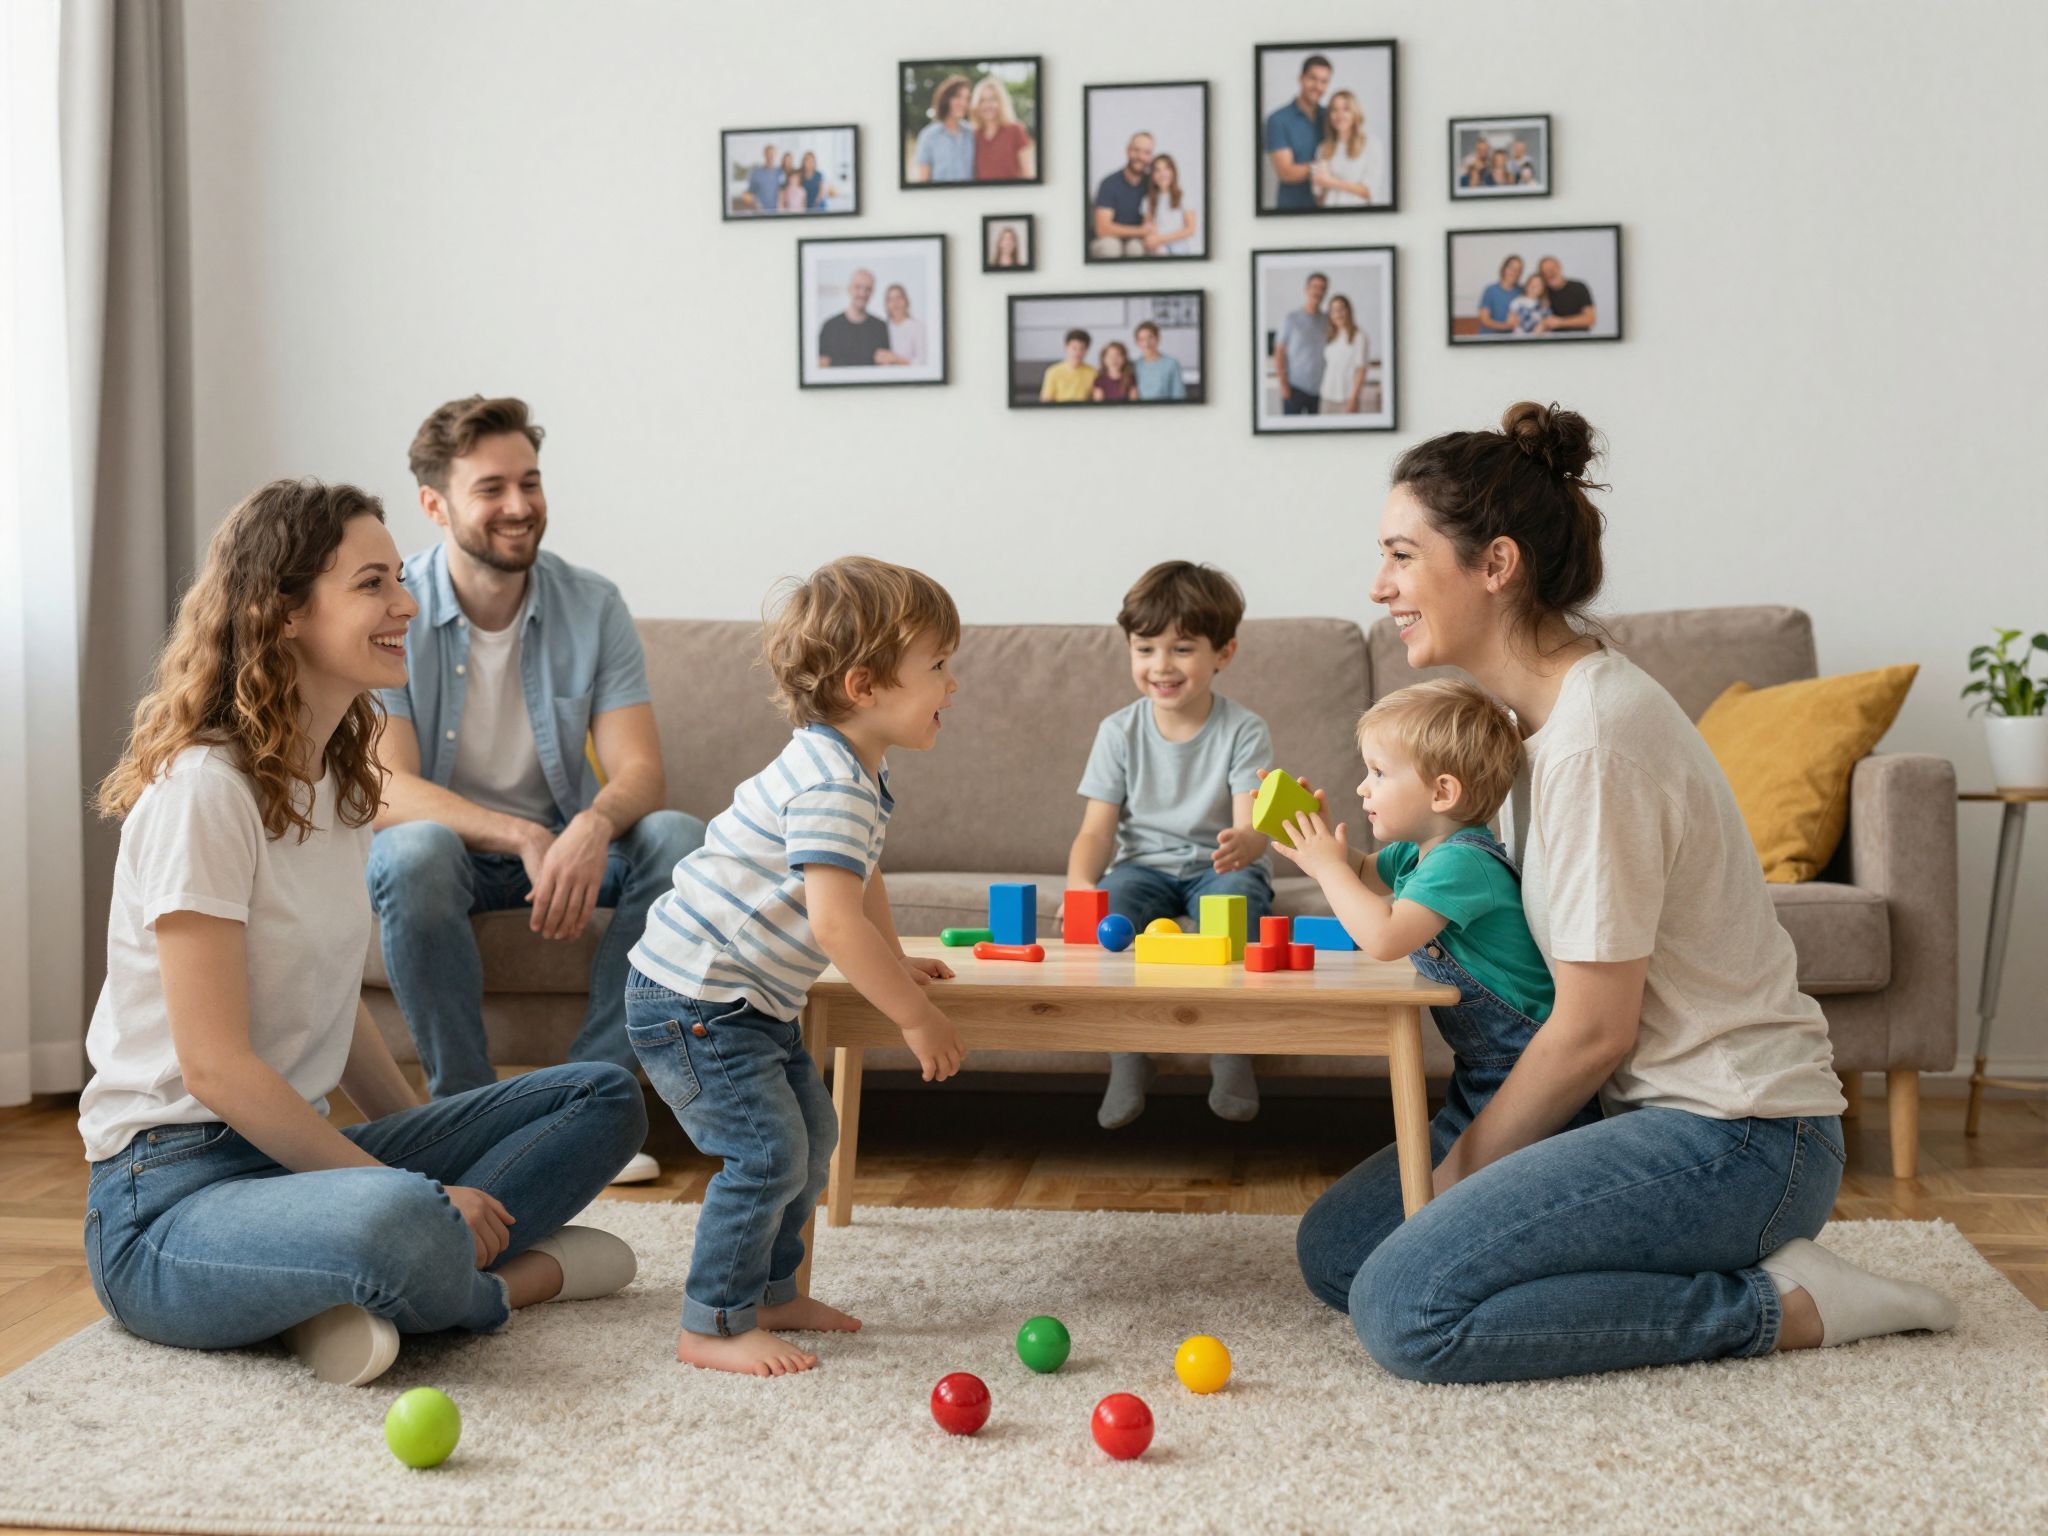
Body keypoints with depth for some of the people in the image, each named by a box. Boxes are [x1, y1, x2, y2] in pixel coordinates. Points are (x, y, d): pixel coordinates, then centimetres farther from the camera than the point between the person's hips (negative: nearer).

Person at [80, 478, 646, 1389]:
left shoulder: (337, 781, 11)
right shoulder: (203, 792, -16)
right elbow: (216, 1065, -19)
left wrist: (427, 1165, 7)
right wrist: (412, 1185, -18)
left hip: (295, 1146, 10)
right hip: (169, 1195, -9)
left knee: (605, 1099, 2)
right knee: (401, 1224, -40)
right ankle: (504, 1280, -5)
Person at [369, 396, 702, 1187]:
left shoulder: (592, 605, -6)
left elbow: (640, 769, -13)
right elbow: (386, 792, -20)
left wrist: (591, 827, -37)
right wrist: (523, 838, -35)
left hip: (566, 839, 3)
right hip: (443, 840, -2)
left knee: (679, 839, -25)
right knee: (413, 855, -37)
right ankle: (466, 1108, -21)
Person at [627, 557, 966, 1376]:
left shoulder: (855, 770, 10)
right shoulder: (831, 786, -25)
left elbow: (861, 877, 29)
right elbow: (835, 921, -32)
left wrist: (895, 961, 34)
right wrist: (916, 1017, -25)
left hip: (749, 1001, 11)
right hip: (693, 999, -11)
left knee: (813, 1133, 16)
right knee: (768, 1153, -13)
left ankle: (768, 1290, 30)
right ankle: (713, 1326, -1)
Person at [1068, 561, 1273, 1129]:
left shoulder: (1245, 731, -7)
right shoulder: (1119, 732, -1)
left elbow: (1252, 826, -18)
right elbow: (1097, 829, -5)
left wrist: (1242, 844, -45)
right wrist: (1080, 883, -27)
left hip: (1218, 867, -2)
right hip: (1143, 865, 2)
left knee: (1238, 893, -35)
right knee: (1108, 902, -31)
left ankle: (1231, 1051, -23)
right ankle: (1127, 1055, -22)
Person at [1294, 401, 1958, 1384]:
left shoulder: (1594, 738, -21)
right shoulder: (1547, 708, 9)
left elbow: (1594, 1029, -18)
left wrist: (1464, 1166, -7)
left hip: (1735, 1135, -10)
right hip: (1654, 1108, 10)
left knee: (1405, 1309, -21)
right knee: (1335, 1245, 5)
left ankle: (1778, 1306, -7)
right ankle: (1725, 1261, 7)